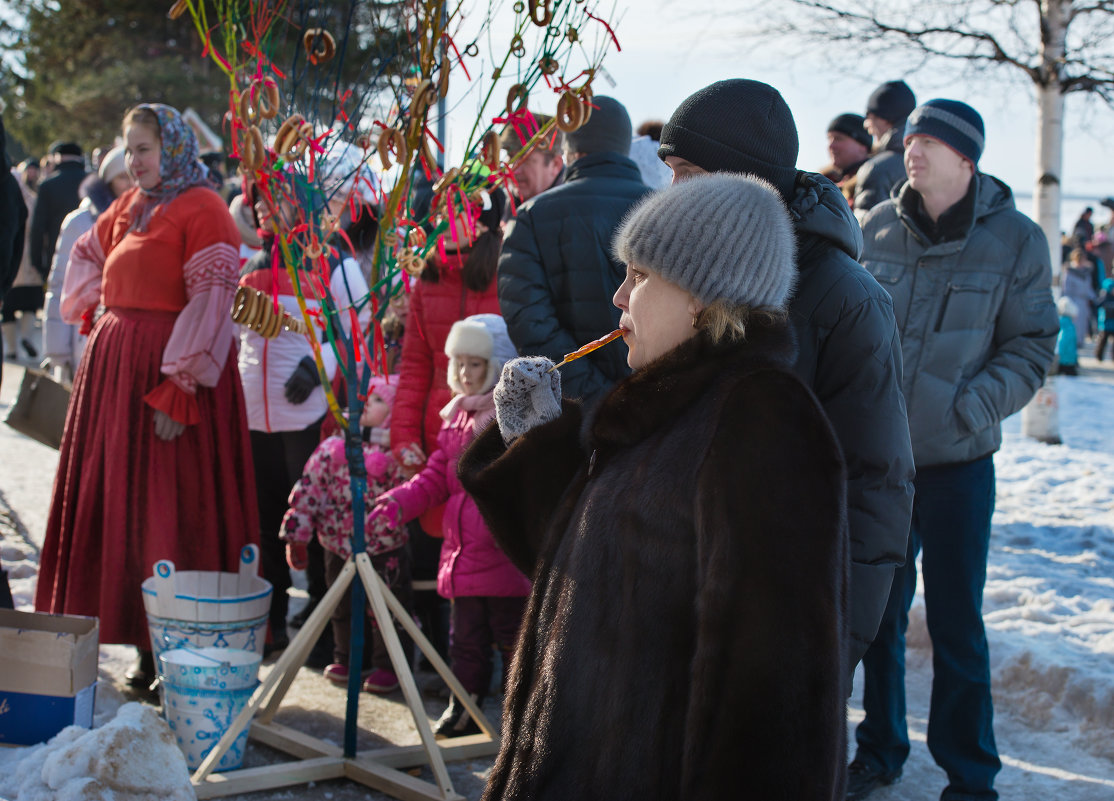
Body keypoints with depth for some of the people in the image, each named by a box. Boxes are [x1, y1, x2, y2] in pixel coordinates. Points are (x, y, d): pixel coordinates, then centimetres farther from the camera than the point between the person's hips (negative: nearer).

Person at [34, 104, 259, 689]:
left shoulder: (202, 210, -11)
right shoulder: (128, 207, 14)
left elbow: (210, 302, -18)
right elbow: (87, 255, 33)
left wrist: (177, 391, -22)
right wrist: (95, 312, 16)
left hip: (171, 368, -9)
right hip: (116, 365, 9)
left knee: (169, 508, -6)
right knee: (116, 503, 10)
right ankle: (141, 640, 18)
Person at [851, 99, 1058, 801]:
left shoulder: (1015, 239, -5)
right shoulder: (880, 228, 3)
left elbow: (1033, 344, -1)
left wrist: (979, 404, -16)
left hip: (957, 459, -3)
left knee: (956, 623, 2)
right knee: (877, 611, 13)